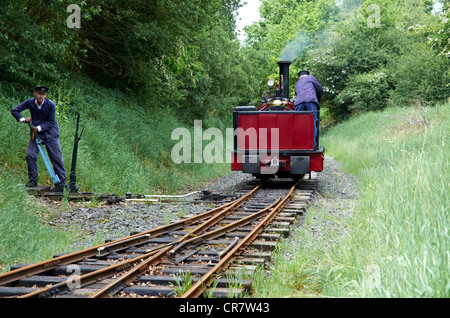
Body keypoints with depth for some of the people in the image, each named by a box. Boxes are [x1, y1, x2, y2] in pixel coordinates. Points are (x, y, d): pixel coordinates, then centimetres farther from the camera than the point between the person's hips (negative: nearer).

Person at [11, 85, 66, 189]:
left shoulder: (51, 105, -13)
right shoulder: (30, 102, -6)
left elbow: (51, 122, -10)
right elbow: (14, 110, 2)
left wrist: (39, 128, -21)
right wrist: (23, 119, -12)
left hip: (50, 134, -2)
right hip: (36, 133, 2)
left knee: (56, 158, -3)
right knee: (30, 155, -9)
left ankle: (61, 182, 4)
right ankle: (33, 180, 4)